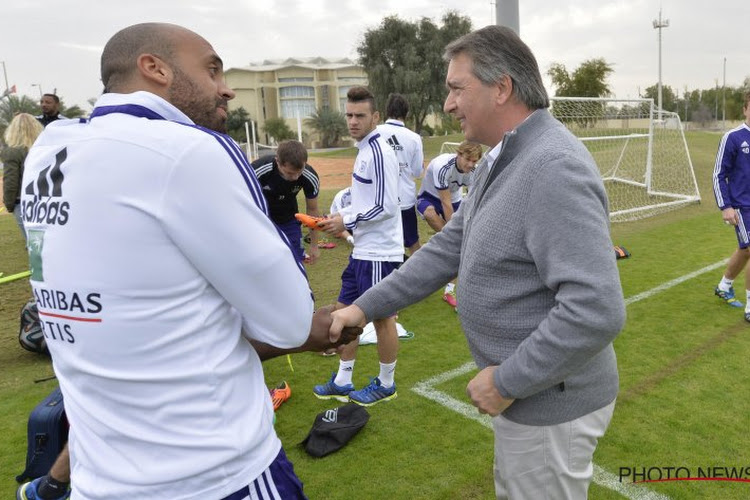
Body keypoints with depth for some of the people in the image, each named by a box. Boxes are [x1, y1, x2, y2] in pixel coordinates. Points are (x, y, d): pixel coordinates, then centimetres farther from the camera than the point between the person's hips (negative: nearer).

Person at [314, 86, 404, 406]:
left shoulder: (378, 152, -17)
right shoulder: (364, 150, 12)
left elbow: (386, 207, -21)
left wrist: (347, 221, -12)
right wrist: (342, 216, 7)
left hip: (379, 253, -10)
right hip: (362, 250, 10)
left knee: (381, 317, 5)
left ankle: (386, 385, 25)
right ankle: (342, 382, 30)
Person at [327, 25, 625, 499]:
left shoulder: (555, 167, -27)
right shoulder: (500, 161, 6)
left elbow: (596, 311, -33)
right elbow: (449, 247, 7)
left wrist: (508, 381, -22)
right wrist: (366, 307, 3)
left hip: (550, 401, -9)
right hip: (525, 390, 9)